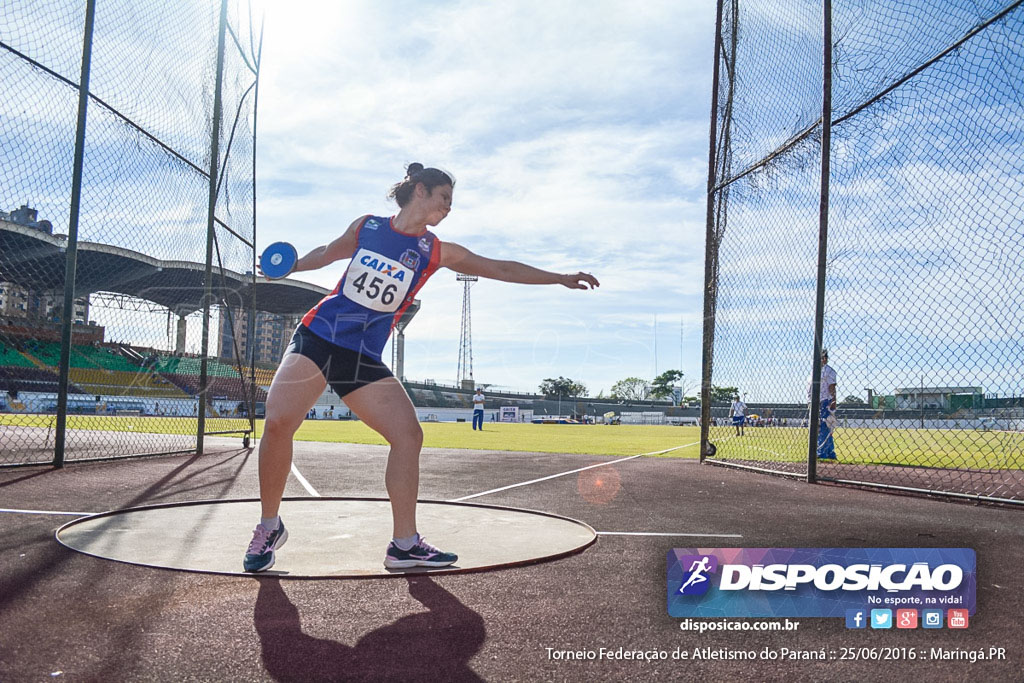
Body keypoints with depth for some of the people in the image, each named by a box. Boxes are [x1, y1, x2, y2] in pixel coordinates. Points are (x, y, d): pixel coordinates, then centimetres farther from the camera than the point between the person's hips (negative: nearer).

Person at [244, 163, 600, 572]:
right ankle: (270, 527, 2)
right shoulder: (366, 226, 5)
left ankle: (404, 545, 2)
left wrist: (561, 278, 6)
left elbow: (502, 269, 7)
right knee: (278, 421, -20)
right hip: (317, 338, -2)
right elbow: (328, 252, 25)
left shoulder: (437, 252, 7)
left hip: (364, 358, 2)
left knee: (408, 434, -10)